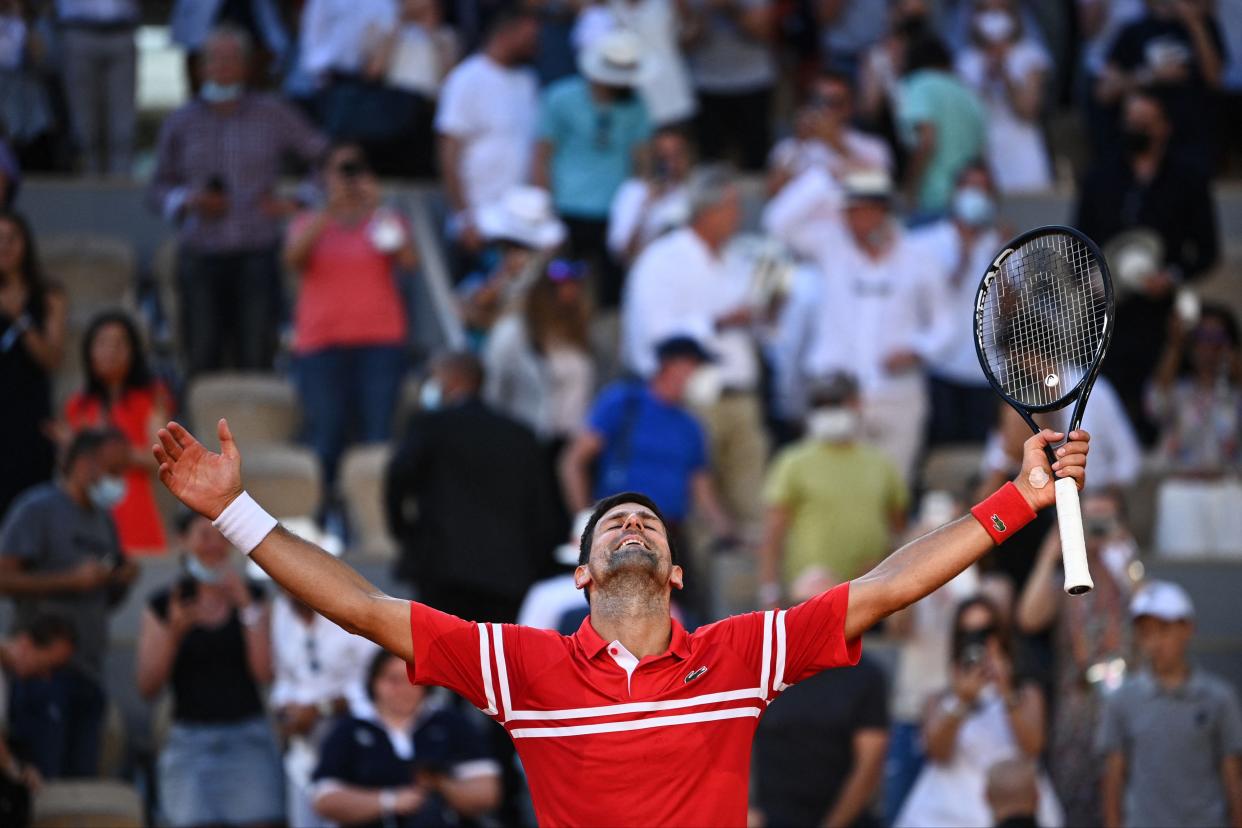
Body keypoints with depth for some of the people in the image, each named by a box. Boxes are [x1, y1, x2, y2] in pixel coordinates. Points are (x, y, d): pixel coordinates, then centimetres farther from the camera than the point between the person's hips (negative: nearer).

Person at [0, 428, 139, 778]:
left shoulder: (104, 520, 20)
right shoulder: (38, 509, -4)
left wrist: (123, 581, 4)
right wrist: (73, 580, -17)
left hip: (89, 671, 8)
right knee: (40, 784, -13)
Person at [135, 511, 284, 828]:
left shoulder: (250, 597, 10)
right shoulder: (164, 604, 5)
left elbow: (264, 673, -2)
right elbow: (147, 686, -2)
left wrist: (247, 607, -7)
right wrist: (174, 631, -16)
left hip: (247, 740, 1)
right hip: (190, 740, -1)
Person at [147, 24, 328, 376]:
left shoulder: (274, 116, 8)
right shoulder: (181, 123, 11)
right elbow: (158, 189, 15)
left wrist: (297, 203, 1)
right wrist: (187, 201, -5)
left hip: (256, 255, -1)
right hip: (200, 258, 1)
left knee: (256, 357, -7)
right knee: (203, 357, -6)